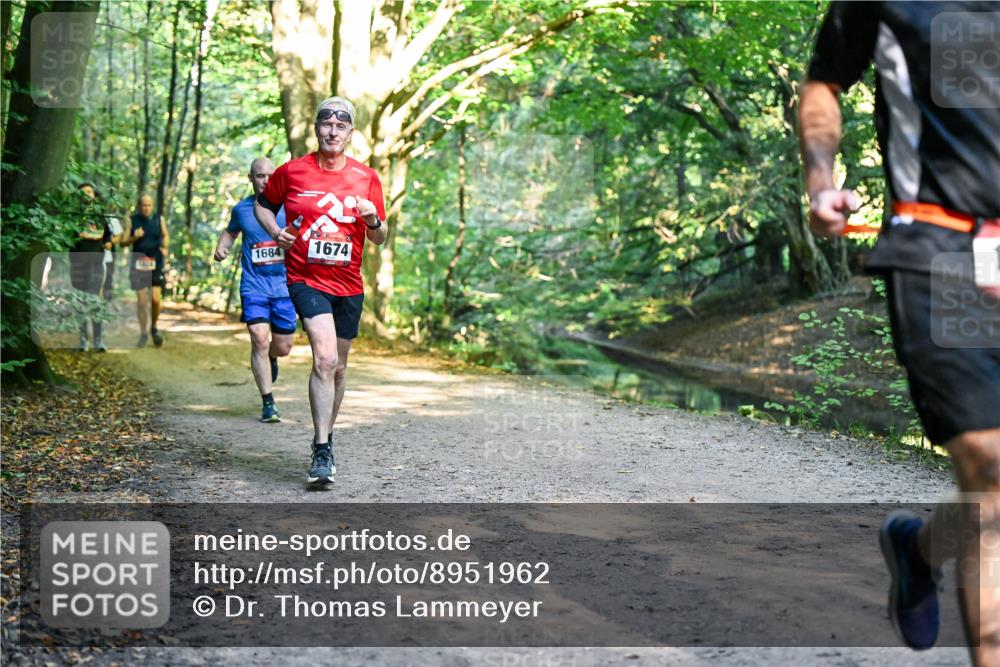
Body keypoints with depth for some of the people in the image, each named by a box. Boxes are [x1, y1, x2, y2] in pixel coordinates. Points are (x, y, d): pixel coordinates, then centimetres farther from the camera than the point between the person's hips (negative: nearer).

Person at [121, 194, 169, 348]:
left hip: (156, 264, 0)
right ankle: (143, 334, 13)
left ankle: (154, 328, 14)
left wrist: (165, 247, 0)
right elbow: (123, 242, 2)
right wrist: (134, 237, -17)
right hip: (139, 264, 0)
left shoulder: (159, 219, 3)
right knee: (141, 302, 1)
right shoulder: (132, 221, 1)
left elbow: (165, 235, 19)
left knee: (155, 299, -10)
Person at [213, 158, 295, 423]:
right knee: (260, 340, -16)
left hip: (285, 285, 0)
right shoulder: (242, 209, 6)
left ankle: (271, 358, 46)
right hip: (254, 286, 0)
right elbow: (231, 231, 25)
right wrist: (221, 248, 6)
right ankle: (268, 404, -7)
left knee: (283, 347, 7)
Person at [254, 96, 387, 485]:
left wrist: (374, 220, -13)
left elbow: (379, 239, 9)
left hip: (349, 285, 4)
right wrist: (277, 232, -5)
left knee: (338, 367, 14)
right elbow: (263, 205, 14)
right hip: (306, 280, -4)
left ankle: (326, 437, 33)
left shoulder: (366, 178, 4)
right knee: (325, 358, -21)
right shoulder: (291, 172, -1)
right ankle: (322, 452, -19)